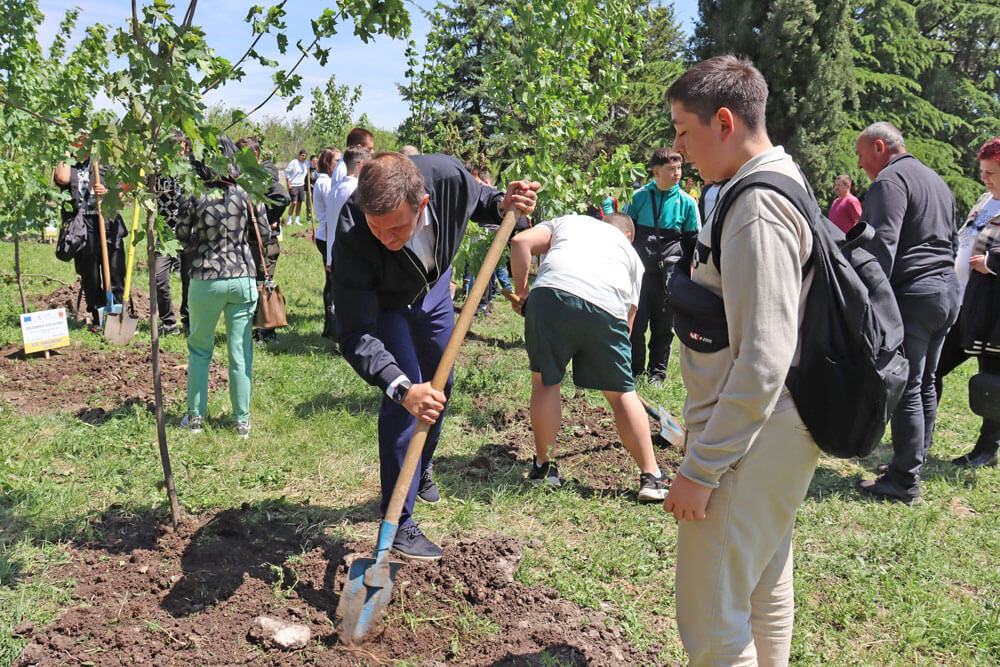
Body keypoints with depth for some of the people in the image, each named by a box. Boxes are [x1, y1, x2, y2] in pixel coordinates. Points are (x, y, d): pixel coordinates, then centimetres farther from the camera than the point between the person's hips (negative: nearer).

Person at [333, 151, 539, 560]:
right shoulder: (351, 235, -43)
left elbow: (480, 202, -9)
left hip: (434, 289, 4)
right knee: (403, 401, -16)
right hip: (383, 304, -4)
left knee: (440, 387, 18)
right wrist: (401, 388, -55)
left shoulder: (449, 177, -37)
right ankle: (398, 525, -2)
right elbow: (355, 334, -41)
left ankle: (422, 470, 47)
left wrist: (504, 205, -33)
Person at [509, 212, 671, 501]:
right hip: (606, 307, 1)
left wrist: (521, 292, 23)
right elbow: (630, 312, 29)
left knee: (545, 381, 17)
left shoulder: (566, 221, 34)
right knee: (621, 393, 13)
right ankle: (651, 477, 19)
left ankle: (543, 467, 26)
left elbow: (520, 241, 16)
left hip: (551, 291, 0)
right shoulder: (631, 253, 35)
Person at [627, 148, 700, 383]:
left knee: (663, 326, 7)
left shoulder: (686, 202, 4)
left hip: (670, 274, 0)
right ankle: (636, 371, 14)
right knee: (636, 324, 0)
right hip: (640, 271, 0)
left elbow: (692, 240, 10)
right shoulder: (639, 197, 4)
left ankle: (658, 372, 20)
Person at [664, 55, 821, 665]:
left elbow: (764, 362, -26)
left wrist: (701, 470, -21)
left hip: (750, 441, -11)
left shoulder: (757, 208, -20)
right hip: (769, 431, 11)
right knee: (764, 590, 23)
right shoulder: (780, 185, 13)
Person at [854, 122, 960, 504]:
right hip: (947, 291, 10)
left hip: (912, 294, -10)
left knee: (905, 389, -5)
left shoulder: (890, 180, -10)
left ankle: (904, 481, 0)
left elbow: (882, 245, -21)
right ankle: (915, 461, 25)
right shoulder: (937, 181, 22)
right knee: (924, 384, 16)